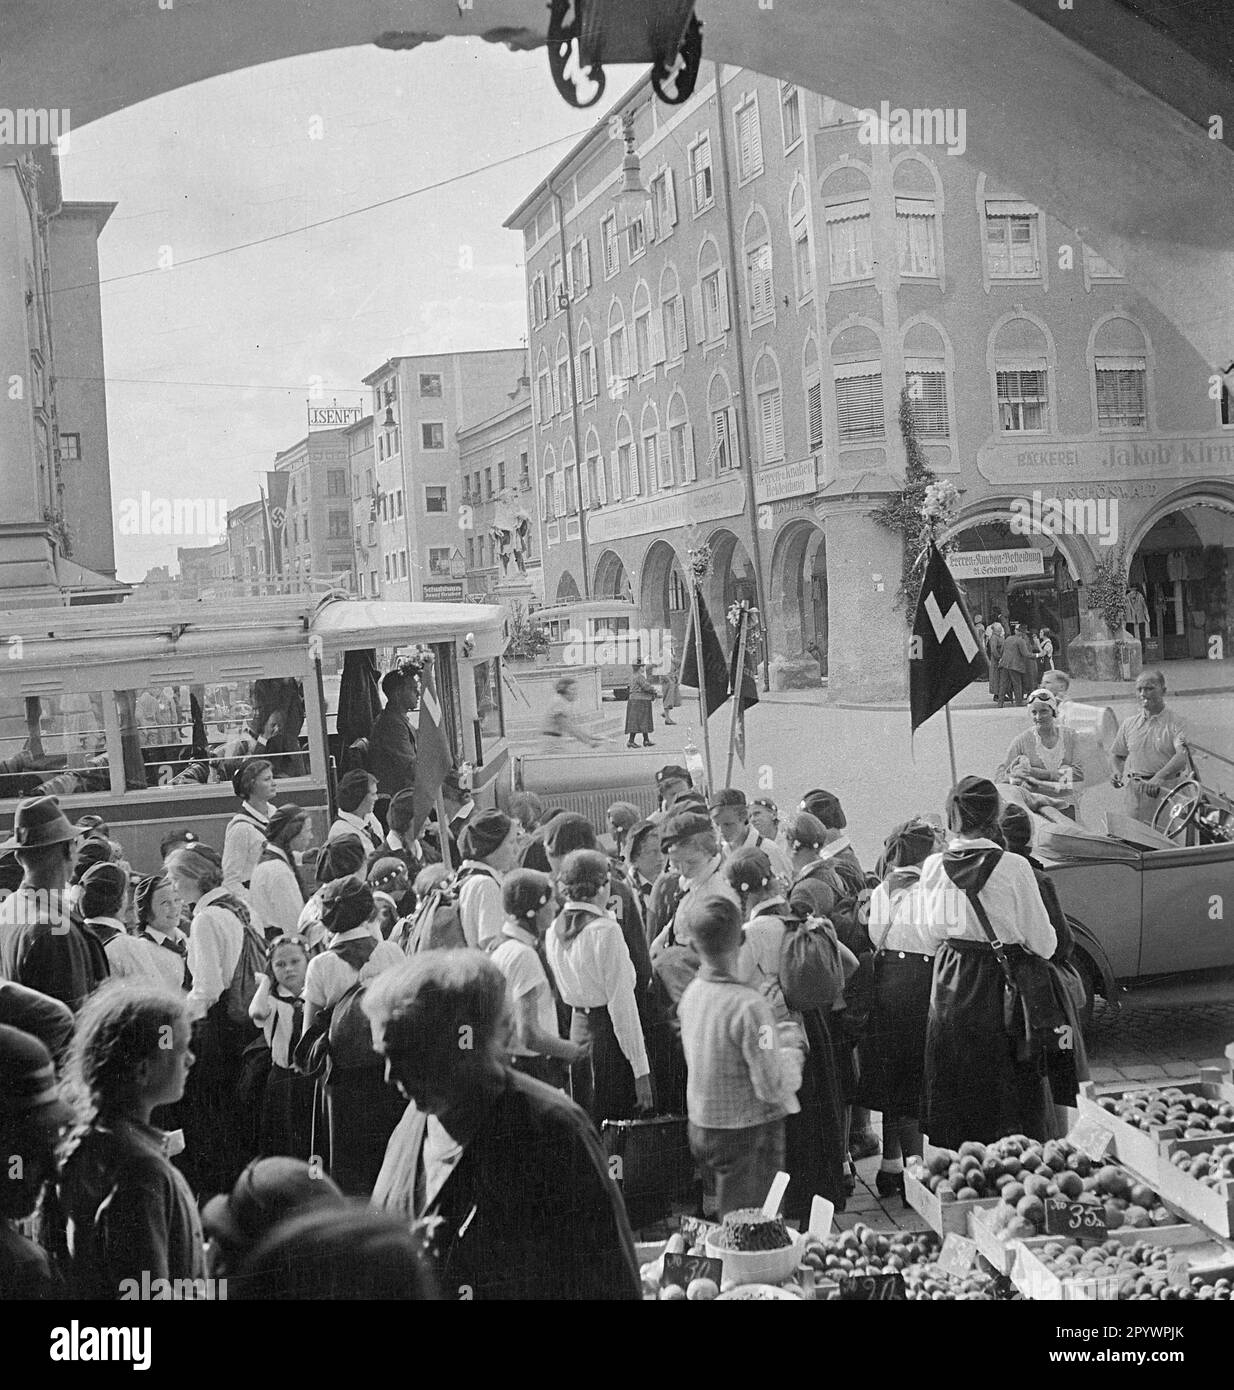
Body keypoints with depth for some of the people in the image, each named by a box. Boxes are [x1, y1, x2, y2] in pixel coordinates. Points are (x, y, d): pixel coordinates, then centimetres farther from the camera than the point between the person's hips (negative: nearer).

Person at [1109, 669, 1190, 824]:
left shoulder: (1175, 723, -1)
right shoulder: (1128, 725, 14)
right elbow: (1116, 754, 25)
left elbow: (1182, 756, -16)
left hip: (1164, 792, -4)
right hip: (1132, 793, 4)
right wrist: (1117, 771, 2)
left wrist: (1159, 777, -31)